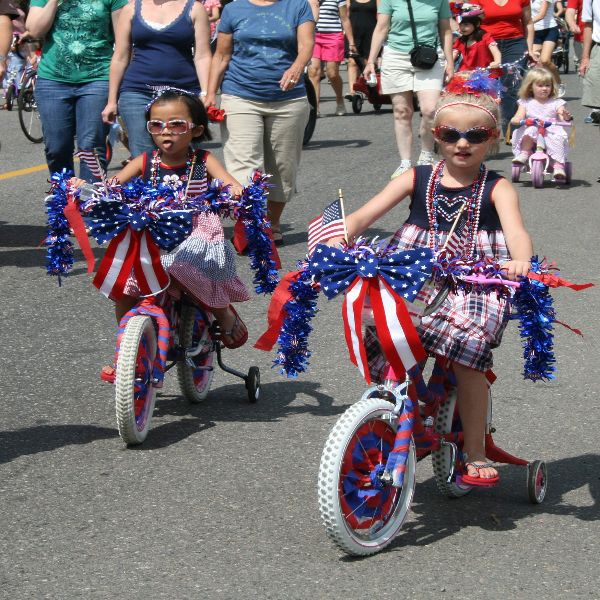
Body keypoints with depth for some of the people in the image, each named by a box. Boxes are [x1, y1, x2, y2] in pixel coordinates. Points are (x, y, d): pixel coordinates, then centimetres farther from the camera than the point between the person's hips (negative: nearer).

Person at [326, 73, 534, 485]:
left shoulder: (496, 188, 3)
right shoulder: (417, 179, 8)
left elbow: (516, 230, -16)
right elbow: (364, 215, -1)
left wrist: (521, 261, -39)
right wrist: (338, 240, -22)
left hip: (476, 285, -2)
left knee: (468, 343, -28)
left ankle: (476, 453, -13)